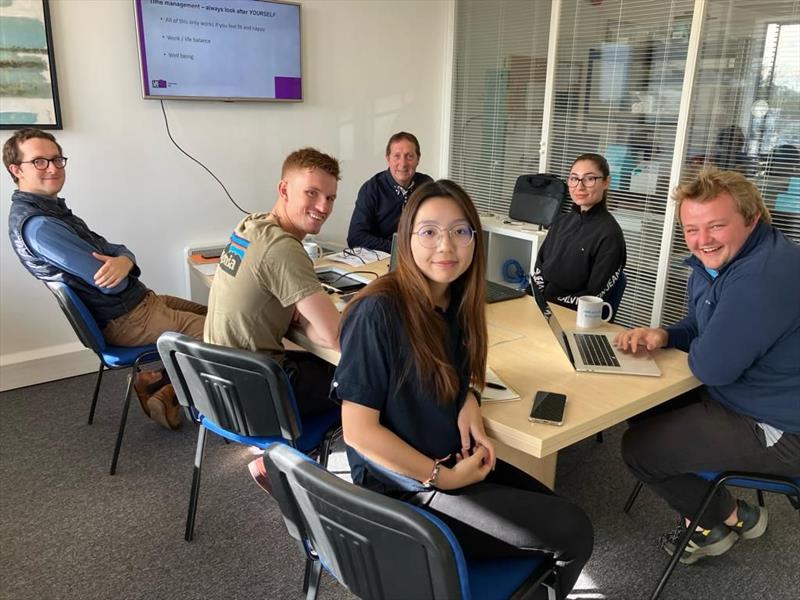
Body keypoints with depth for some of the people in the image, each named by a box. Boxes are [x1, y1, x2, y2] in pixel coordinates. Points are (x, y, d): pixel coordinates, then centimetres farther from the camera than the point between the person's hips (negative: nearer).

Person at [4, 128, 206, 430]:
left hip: (141, 301, 10)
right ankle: (160, 385, 12)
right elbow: (112, 285, -25)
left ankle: (161, 381, 17)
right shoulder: (38, 225, -22)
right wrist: (120, 262, -3)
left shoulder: (49, 210, 10)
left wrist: (123, 261, -20)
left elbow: (110, 249, 3)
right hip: (127, 320, -10)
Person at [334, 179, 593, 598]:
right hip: (404, 487, -8)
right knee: (572, 532, -8)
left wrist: (468, 400, -5)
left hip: (454, 462, 8)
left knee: (559, 515, 13)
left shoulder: (455, 303, -1)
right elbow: (358, 431, -22)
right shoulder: (378, 313, -24)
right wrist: (445, 479, -16)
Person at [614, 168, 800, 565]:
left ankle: (728, 519, 16)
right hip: (743, 398, 11)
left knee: (638, 447, -8)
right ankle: (708, 510, 23)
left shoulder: (765, 275, -31)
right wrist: (664, 335, -5)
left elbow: (712, 366, -30)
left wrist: (695, 348, -7)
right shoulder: (713, 261, 3)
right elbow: (702, 327, 16)